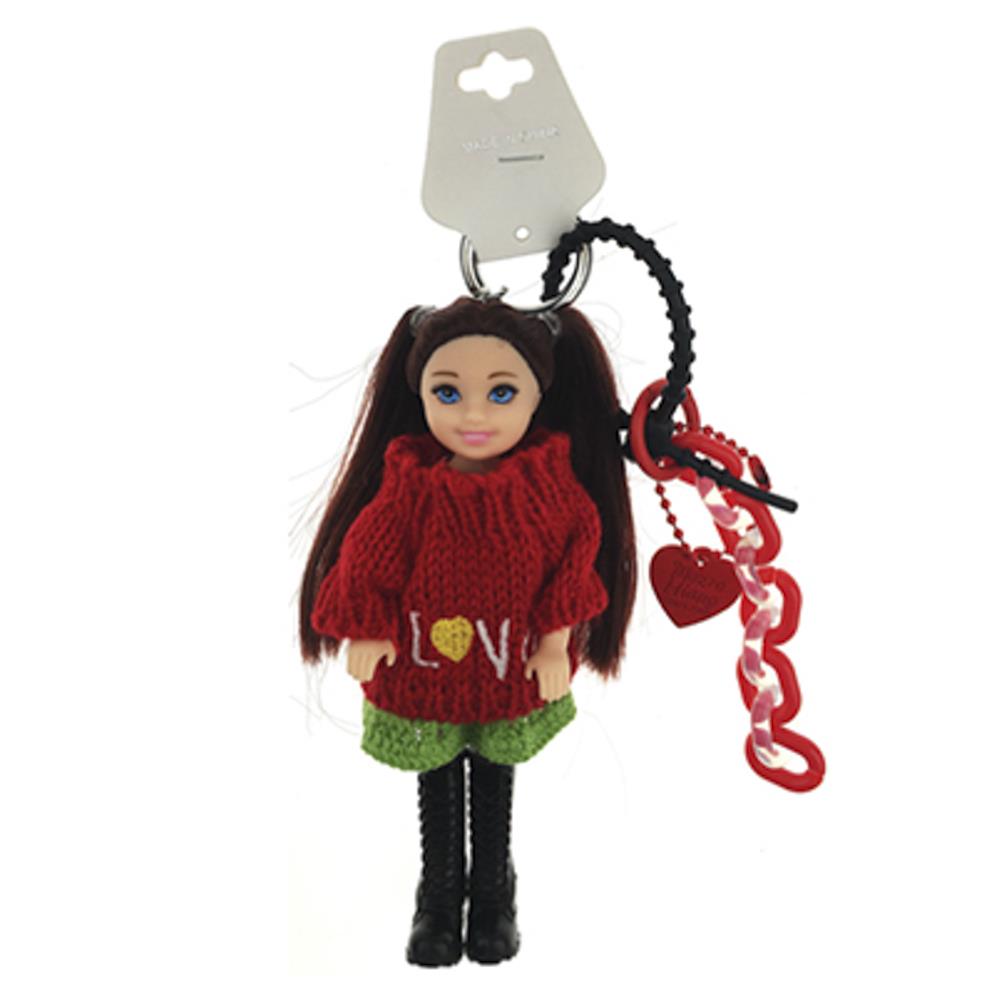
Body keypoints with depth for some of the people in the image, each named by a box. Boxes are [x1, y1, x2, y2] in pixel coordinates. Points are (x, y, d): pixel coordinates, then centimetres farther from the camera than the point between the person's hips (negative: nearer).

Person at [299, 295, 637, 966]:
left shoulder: (545, 482, -15)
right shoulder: (411, 487, -17)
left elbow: (575, 553, -7)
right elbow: (370, 560, -8)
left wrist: (556, 640, -7)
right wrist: (367, 632, -6)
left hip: (513, 669, 1)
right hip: (424, 665, 0)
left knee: (496, 784, 20)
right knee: (438, 786, 18)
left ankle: (494, 893, 41)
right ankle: (439, 896, 38)